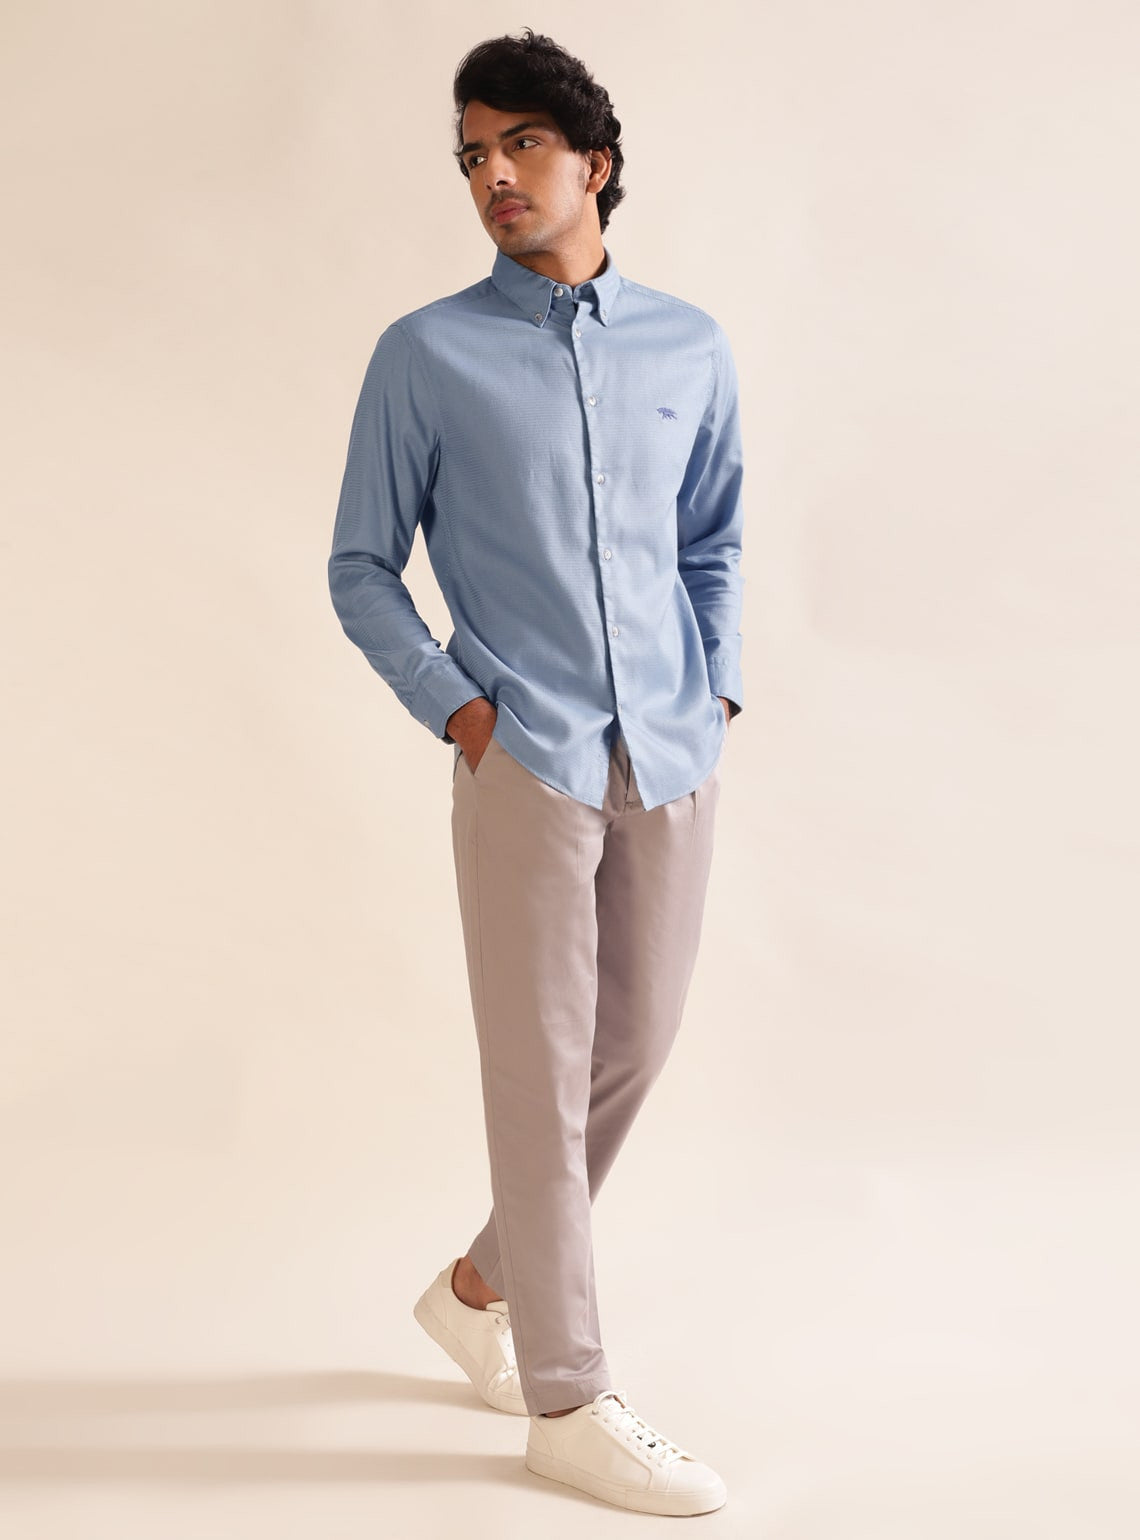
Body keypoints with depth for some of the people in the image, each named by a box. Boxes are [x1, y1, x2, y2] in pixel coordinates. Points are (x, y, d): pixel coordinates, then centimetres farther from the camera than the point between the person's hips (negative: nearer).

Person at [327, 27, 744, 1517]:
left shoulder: (691, 347, 9)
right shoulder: (426, 356, 0)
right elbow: (361, 569, 4)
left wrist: (716, 684, 8)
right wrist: (457, 709, -7)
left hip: (673, 760, 4)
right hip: (527, 760, -4)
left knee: (637, 1047, 12)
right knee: (542, 1069, 0)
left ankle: (484, 1283, 34)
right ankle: (569, 1404, 12)